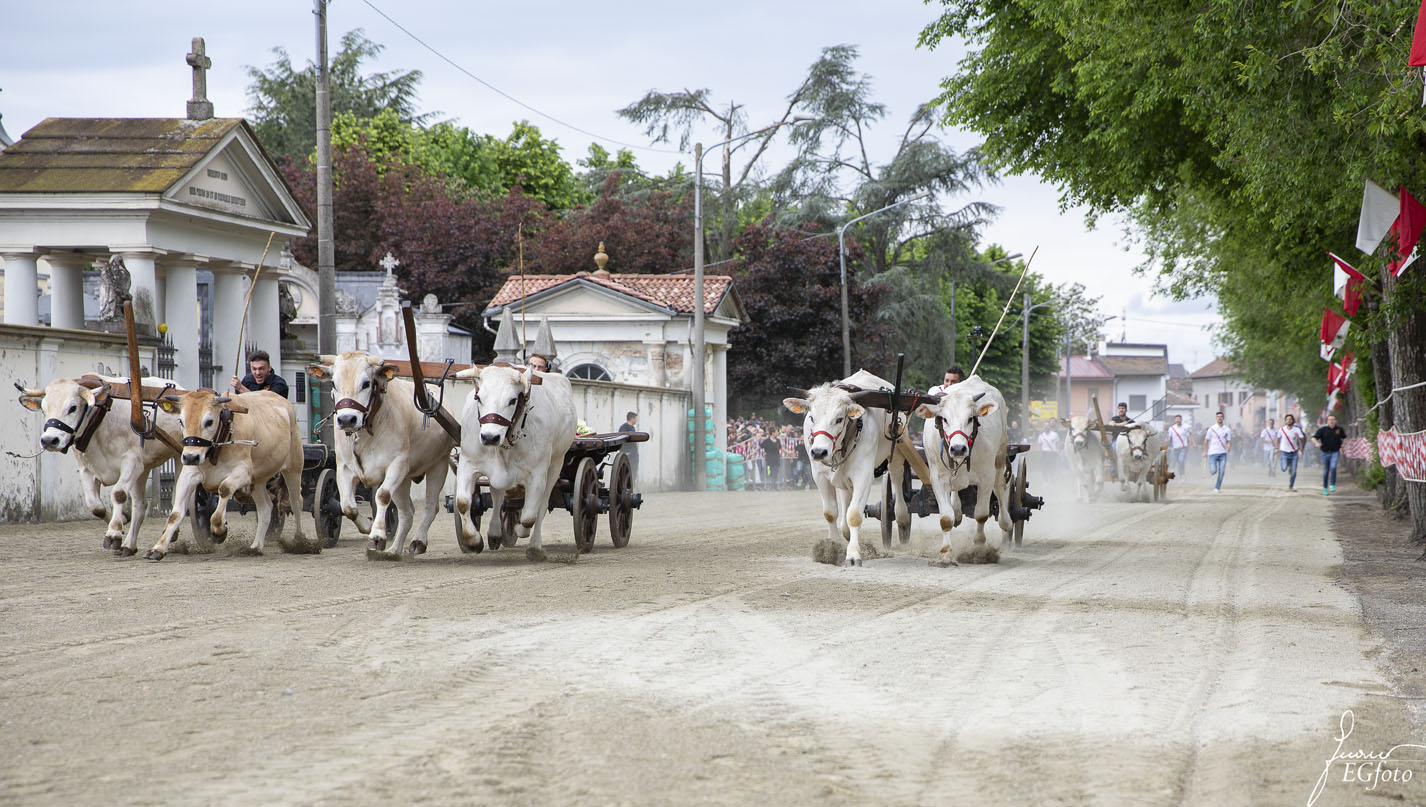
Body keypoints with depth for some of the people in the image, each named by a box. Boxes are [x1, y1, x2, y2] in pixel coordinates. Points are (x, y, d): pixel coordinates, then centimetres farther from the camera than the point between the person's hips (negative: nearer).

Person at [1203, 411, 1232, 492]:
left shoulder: (1227, 429, 7)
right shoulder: (1211, 429, 0)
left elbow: (1229, 441, 10)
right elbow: (1206, 441, 4)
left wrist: (1229, 447, -12)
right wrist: (1205, 452, 1)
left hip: (1223, 453, 2)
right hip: (1213, 453, -2)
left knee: (1221, 472, -4)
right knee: (1213, 471, -12)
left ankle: (1217, 488, 7)